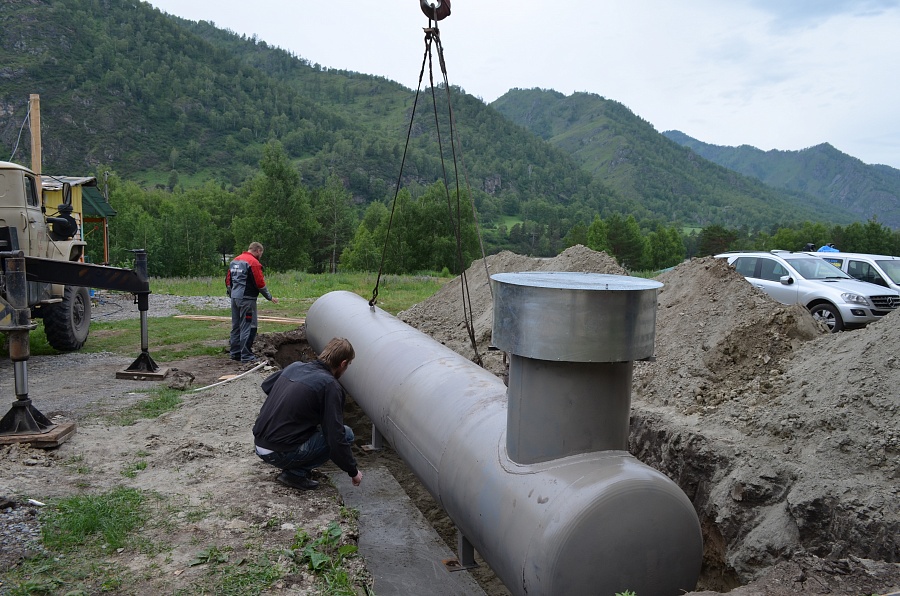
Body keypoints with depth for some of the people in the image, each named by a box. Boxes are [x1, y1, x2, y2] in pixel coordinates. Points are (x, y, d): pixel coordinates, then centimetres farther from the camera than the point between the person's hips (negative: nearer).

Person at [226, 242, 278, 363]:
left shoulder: (235, 260, 14)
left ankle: (235, 353, 23)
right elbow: (260, 284, -15)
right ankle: (246, 356, -4)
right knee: (248, 327, -4)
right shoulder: (253, 262, -12)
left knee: (236, 326, 15)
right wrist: (270, 297, -4)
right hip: (247, 299, -9)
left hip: (234, 298, 9)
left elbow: (228, 280, 16)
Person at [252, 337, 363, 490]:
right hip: (281, 454, -8)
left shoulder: (294, 367, 8)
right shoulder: (330, 386, -13)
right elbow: (336, 438, -15)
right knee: (346, 434, 1)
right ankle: (297, 473, -2)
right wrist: (353, 471, -2)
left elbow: (266, 385, 30)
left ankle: (293, 468, 15)